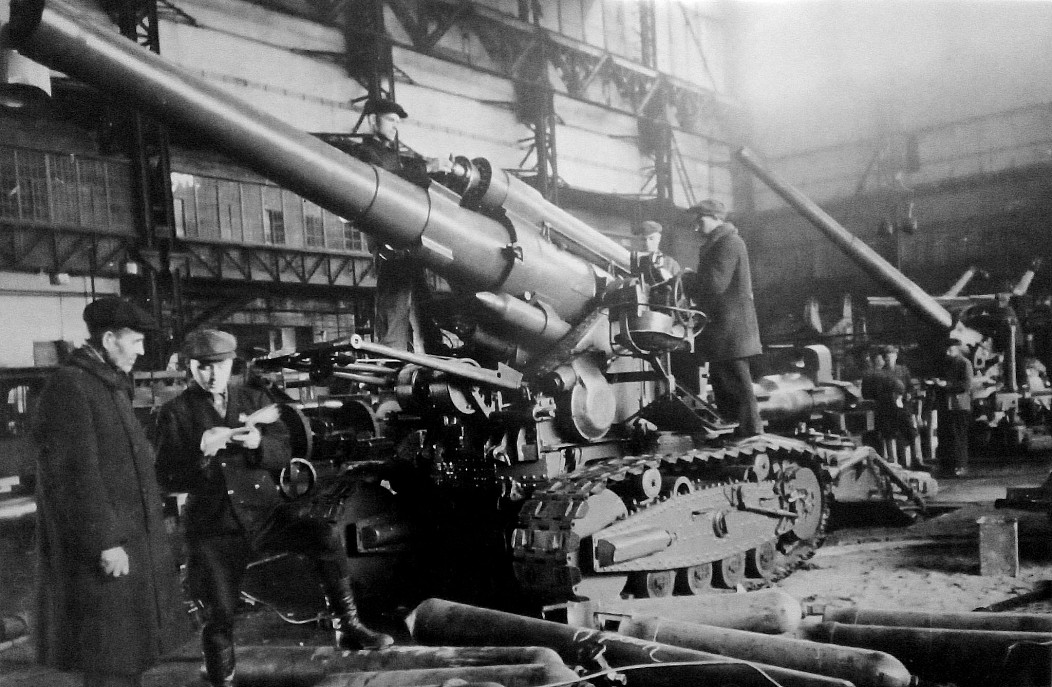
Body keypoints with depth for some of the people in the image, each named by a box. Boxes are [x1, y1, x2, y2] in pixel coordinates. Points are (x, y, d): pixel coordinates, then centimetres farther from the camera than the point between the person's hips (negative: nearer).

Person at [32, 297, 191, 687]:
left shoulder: (111, 385, 15)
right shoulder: (70, 387, -16)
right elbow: (76, 475, -23)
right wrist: (105, 541, -24)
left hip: (132, 541, 10)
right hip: (104, 552, -10)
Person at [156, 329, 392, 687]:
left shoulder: (254, 399, 10)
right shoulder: (175, 412, 2)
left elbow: (283, 454, 5)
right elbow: (168, 477, -6)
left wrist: (259, 443, -18)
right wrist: (200, 451, -25)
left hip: (265, 511, 2)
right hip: (214, 527, -1)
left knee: (326, 535, -23)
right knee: (219, 614, -1)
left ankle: (347, 627, -11)